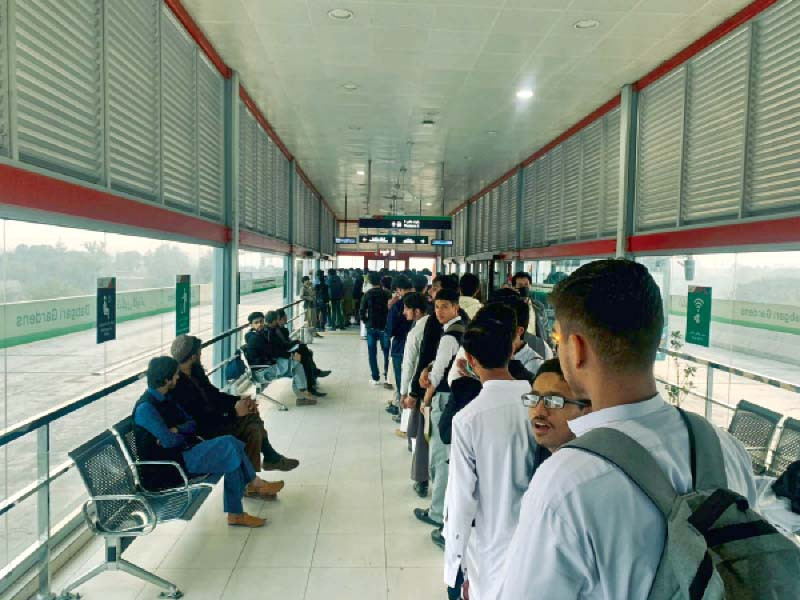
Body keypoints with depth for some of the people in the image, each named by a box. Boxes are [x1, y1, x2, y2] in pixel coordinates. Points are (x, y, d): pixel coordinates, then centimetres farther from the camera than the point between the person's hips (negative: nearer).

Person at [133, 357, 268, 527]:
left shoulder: (166, 398, 11)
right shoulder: (145, 408, -18)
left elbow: (191, 423, 11)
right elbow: (169, 441, -21)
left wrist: (176, 430, -10)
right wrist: (184, 435, 0)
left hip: (183, 450, 9)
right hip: (166, 467, -9)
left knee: (230, 444, -10)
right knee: (229, 444, -19)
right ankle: (255, 484, 2)